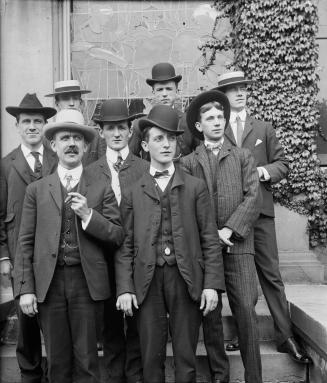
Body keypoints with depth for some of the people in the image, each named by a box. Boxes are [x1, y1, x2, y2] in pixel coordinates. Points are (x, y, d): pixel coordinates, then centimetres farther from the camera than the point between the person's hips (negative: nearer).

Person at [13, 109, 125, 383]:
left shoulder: (102, 190, 4)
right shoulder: (36, 190, 7)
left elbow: (118, 236, 0)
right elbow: (25, 243, 4)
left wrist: (88, 214, -13)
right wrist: (25, 288, -3)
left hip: (87, 282, -1)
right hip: (48, 283, 1)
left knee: (86, 360, 7)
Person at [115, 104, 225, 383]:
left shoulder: (195, 187, 6)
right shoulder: (133, 192, 6)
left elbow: (210, 239, 3)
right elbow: (125, 245, 4)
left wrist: (212, 284, -5)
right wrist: (124, 288, -4)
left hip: (186, 279, 0)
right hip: (147, 281, 0)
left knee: (186, 358, 9)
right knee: (151, 358, 9)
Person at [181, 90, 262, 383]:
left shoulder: (243, 157, 10)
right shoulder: (188, 162, 8)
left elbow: (252, 197, 0)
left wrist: (228, 230, -10)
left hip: (238, 243, 0)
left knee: (246, 310, -5)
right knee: (210, 314, 6)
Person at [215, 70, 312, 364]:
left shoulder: (264, 129, 13)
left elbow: (282, 163, 10)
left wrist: (264, 171, -8)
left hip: (260, 210, 1)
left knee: (271, 274, 2)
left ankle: (286, 336, 10)